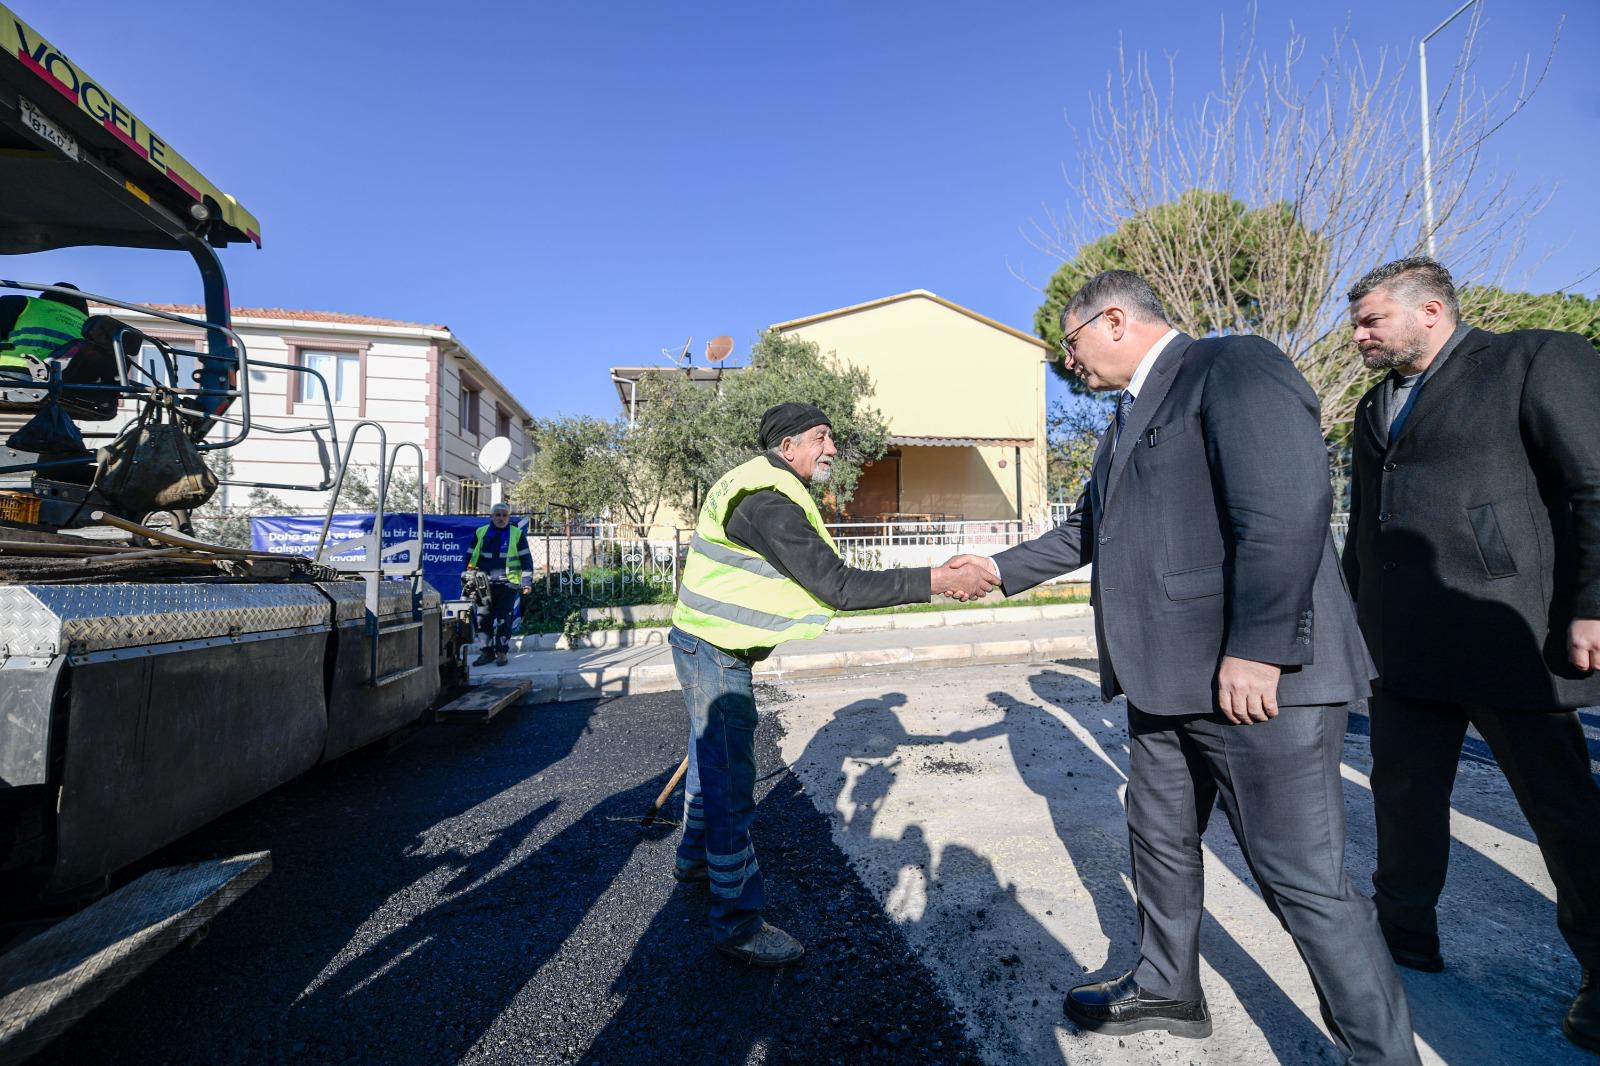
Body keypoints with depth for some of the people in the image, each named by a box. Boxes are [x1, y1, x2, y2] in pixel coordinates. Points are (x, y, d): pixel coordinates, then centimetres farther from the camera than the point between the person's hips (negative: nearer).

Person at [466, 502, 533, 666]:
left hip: (508, 583, -2)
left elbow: (526, 559, 2)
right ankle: (487, 651, 17)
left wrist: (527, 582, -4)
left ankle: (502, 652, 9)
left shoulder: (517, 534, 3)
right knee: (485, 618, 5)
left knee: (504, 619, -1)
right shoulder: (480, 533, 8)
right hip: (485, 584, 2)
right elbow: (471, 558, 14)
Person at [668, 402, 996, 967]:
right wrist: (936, 580, -32)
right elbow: (836, 586, -31)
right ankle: (738, 924, 9)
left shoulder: (765, 490, 9)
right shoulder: (767, 502, -26)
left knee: (710, 758, 25)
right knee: (730, 784, -3)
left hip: (709, 647, 11)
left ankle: (694, 857, 46)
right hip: (715, 653, -11)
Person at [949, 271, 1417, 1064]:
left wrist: (1256, 649, -25)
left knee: (1303, 877, 2)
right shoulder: (1130, 414, 19)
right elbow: (1085, 530, 26)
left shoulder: (1233, 366, -9)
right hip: (1167, 679, 10)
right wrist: (1001, 568, 28)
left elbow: (1288, 507, -22)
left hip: (1258, 677, -9)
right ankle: (1165, 989, 39)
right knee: (1160, 840, 20)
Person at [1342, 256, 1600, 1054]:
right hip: (1406, 650, 6)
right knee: (1402, 795, 12)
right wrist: (1354, 615, 18)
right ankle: (1406, 935, 27)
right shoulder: (1376, 405, 16)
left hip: (1508, 639, -6)